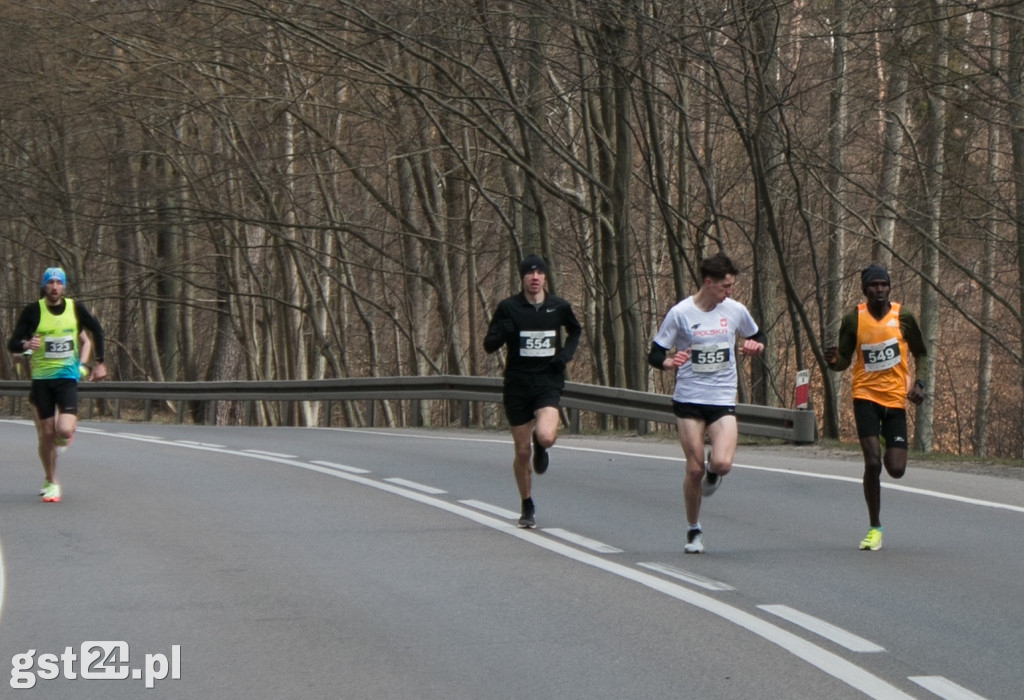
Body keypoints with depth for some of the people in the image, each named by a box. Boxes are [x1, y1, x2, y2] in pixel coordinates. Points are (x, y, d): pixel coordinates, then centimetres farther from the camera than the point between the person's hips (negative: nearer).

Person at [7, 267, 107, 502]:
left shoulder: (75, 309, -2)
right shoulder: (33, 311, -7)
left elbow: (96, 331, 15)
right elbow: (13, 344, -10)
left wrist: (98, 362, 14)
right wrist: (26, 345, -32)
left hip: (67, 377, 0)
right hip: (41, 379, 0)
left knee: (64, 431, -17)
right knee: (46, 434, 2)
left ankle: (61, 438, 22)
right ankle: (51, 483, 21)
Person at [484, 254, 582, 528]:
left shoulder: (559, 307, 2)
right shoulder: (509, 308, -2)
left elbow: (575, 330, 22)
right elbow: (489, 345, 0)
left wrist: (566, 353, 3)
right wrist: (502, 333, -22)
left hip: (548, 383, 0)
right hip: (517, 385, 0)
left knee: (546, 437, -26)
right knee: (522, 452, 6)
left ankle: (540, 446, 14)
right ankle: (527, 508, 26)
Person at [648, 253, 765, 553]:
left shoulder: (735, 311, 2)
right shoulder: (680, 313, -7)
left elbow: (757, 338, 20)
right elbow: (655, 354, -4)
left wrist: (754, 347, -4)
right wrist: (669, 362, -27)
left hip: (723, 399, 1)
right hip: (688, 400, -1)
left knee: (722, 464, -18)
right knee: (694, 469, 0)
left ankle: (712, 470, 21)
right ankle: (693, 531, 20)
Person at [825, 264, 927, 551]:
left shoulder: (903, 317, -2)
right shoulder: (853, 319, -4)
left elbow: (920, 354, 12)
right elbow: (844, 360, 3)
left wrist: (919, 383, -5)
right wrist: (833, 361, -21)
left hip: (896, 398, 1)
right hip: (866, 395, -1)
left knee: (896, 470, -4)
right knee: (872, 462, -15)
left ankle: (888, 447, 37)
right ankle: (874, 528, 1)